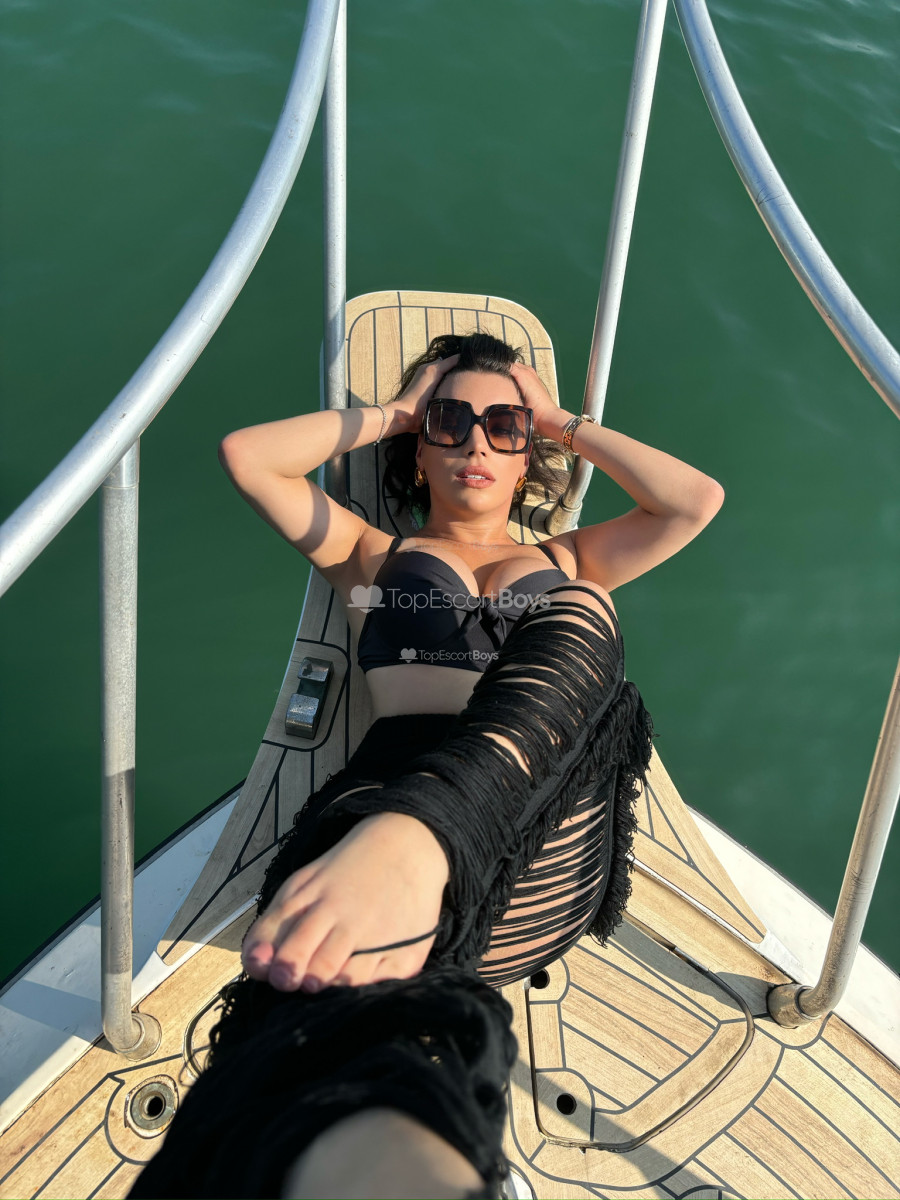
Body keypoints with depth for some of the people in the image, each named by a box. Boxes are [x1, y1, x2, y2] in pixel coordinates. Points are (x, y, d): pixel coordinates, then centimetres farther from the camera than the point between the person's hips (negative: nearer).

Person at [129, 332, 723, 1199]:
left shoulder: (567, 564, 35)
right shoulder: (374, 556, 32)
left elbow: (698, 499, 20)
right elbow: (245, 456, 20)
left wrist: (566, 427, 29)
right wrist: (391, 413, 28)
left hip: (553, 828, 1)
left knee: (577, 616, -31)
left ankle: (411, 839, -52)